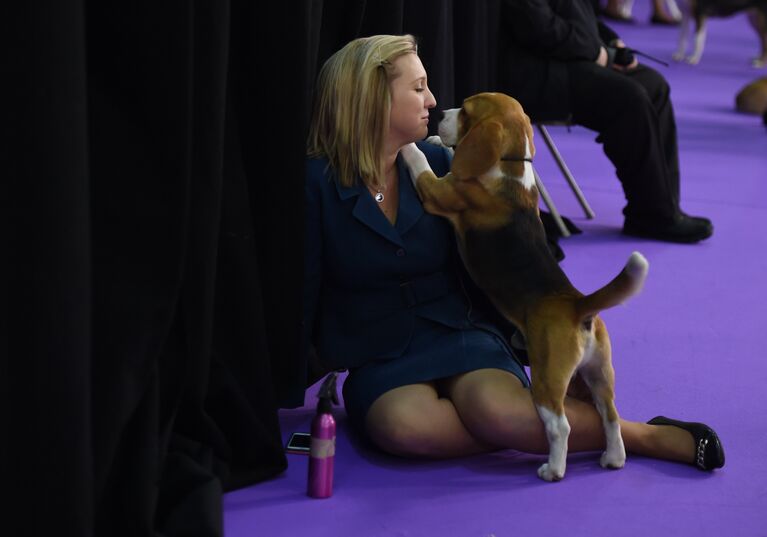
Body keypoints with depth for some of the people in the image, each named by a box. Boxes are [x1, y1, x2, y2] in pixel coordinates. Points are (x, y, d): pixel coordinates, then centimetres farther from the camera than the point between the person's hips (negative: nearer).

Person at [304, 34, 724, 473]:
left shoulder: (437, 163, 7)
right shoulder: (317, 183, -5)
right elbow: (302, 292, -2)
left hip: (462, 336, 2)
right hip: (380, 361, -1)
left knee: (495, 408, -34)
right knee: (407, 425, -38)